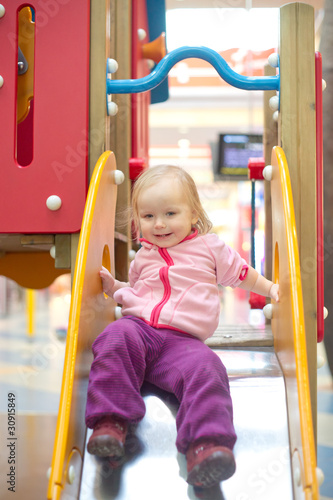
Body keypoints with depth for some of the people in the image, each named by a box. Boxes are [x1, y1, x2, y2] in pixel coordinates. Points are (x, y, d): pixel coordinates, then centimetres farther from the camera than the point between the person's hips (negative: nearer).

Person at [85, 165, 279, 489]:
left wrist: (270, 288, 28)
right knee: (116, 339, -33)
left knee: (204, 367, -33)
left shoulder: (209, 246, 16)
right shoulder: (143, 256, 24)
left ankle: (205, 444, -45)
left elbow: (241, 273, 29)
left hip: (183, 338, -2)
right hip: (139, 326, 2)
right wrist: (112, 287, 22)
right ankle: (110, 421, -34)